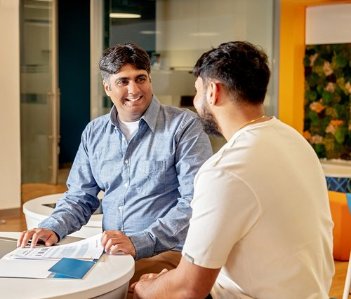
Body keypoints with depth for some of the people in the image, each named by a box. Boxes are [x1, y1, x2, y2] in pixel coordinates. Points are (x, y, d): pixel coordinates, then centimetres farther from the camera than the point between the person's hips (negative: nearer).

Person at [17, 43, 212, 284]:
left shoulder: (184, 126, -5)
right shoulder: (94, 132, 13)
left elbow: (196, 201, -14)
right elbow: (80, 198, 19)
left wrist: (139, 242, -24)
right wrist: (53, 228, -3)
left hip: (166, 253, -5)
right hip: (108, 252, 5)